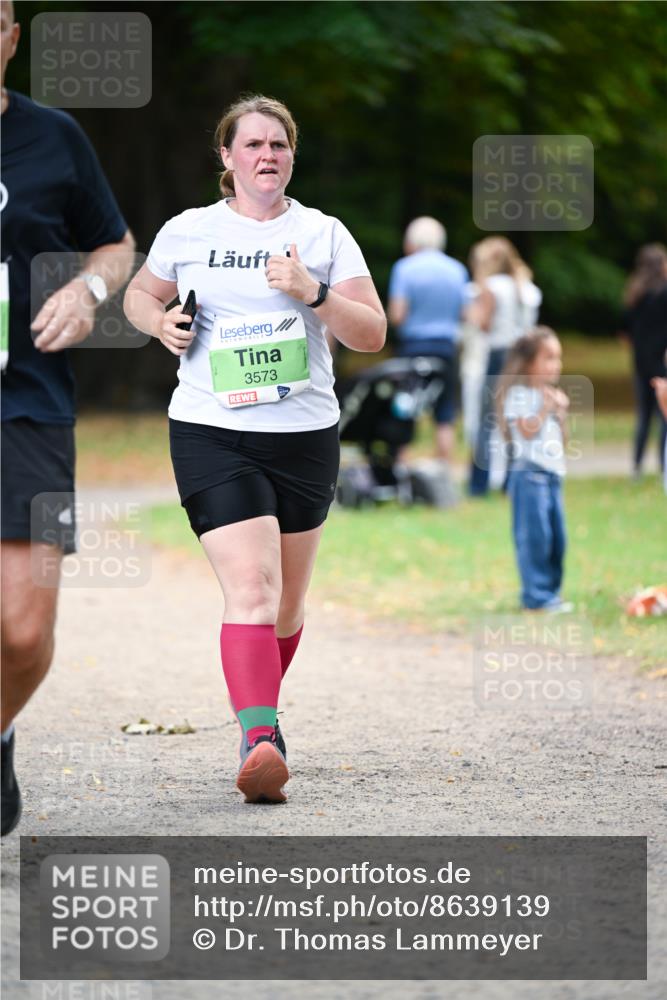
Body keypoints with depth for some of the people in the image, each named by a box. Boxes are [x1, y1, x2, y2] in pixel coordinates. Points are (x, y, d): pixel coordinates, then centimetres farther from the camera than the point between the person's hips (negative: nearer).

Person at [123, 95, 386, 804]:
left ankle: (259, 710, 36)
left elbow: (372, 334, 1)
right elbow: (139, 294, 22)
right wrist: (160, 322, -1)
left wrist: (313, 293, -15)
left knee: (286, 602, 12)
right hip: (211, 433, -2)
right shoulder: (187, 232, 5)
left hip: (305, 436, 3)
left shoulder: (323, 234, 5)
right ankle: (260, 741, -29)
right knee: (250, 586, -19)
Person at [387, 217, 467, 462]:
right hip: (447, 346, 3)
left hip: (412, 348, -3)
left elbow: (397, 315, -12)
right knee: (444, 417, 5)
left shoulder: (405, 267, -6)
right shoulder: (457, 270, 7)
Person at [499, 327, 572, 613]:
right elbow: (527, 430, -16)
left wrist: (561, 413, 4)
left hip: (553, 474, 8)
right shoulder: (519, 395, -7)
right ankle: (537, 595, -8)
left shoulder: (551, 395, 17)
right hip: (530, 474, -8)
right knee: (534, 536, -9)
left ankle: (550, 591, 17)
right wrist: (545, 409, -11)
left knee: (557, 538, 9)